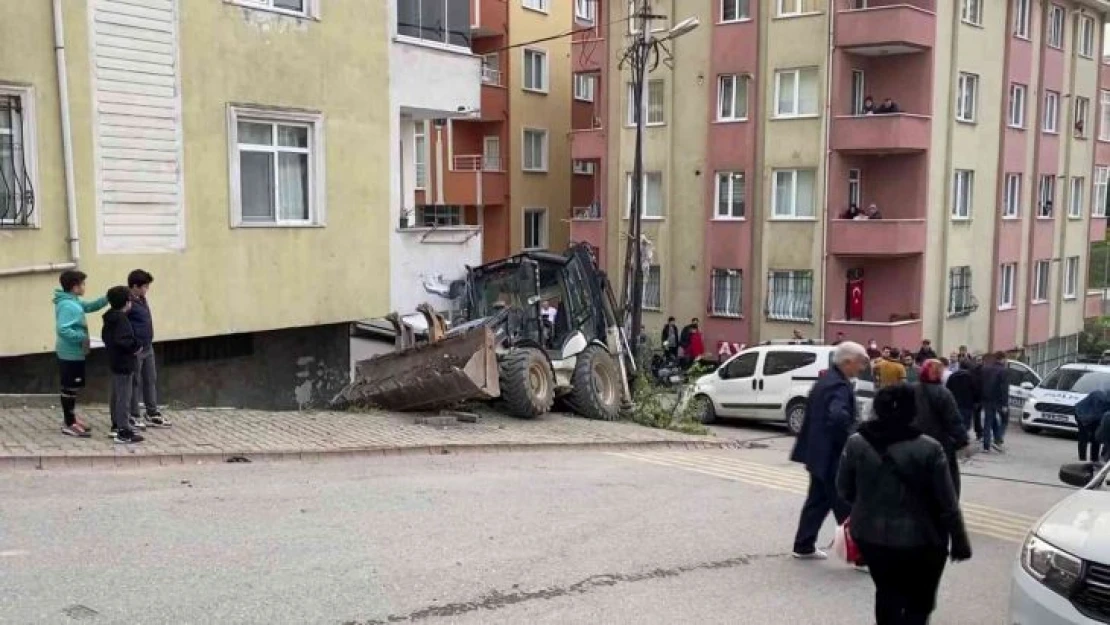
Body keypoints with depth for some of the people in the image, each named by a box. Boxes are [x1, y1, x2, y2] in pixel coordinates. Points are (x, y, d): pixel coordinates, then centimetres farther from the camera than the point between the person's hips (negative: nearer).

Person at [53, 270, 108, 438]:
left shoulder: (74, 302, 9)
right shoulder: (67, 305, -22)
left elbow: (91, 306, 22)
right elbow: (62, 329, -30)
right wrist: (82, 337, -23)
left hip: (75, 353, 10)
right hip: (70, 354, -10)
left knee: (74, 387, 18)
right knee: (70, 388, -2)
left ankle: (71, 418, 29)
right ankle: (69, 424, 5)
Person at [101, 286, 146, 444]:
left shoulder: (110, 318, 9)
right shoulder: (121, 319, -21)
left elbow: (105, 336, 19)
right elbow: (122, 340, -31)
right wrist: (136, 346, -17)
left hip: (114, 362, 10)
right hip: (124, 364, -10)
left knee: (116, 396, 19)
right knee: (124, 397, -6)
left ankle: (116, 425, 31)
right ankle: (124, 432, -4)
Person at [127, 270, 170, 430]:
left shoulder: (142, 299, 9)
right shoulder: (127, 302, -19)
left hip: (148, 348, 9)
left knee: (151, 380, 14)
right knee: (135, 382, 3)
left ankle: (152, 414, 23)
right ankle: (134, 417, 14)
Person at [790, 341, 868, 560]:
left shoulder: (826, 379, 12)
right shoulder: (839, 386, -20)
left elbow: (814, 412, 20)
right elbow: (839, 417, -37)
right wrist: (850, 443, -23)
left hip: (819, 451, 10)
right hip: (832, 454, -10)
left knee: (818, 500, 17)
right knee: (845, 506, -3)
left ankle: (804, 546, 24)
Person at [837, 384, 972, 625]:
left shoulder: (856, 443, -6)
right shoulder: (929, 449, -14)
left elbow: (844, 490, 4)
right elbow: (947, 504, -10)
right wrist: (959, 541, 2)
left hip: (870, 535, 3)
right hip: (918, 539, -3)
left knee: (887, 594, 22)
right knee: (919, 601, 12)